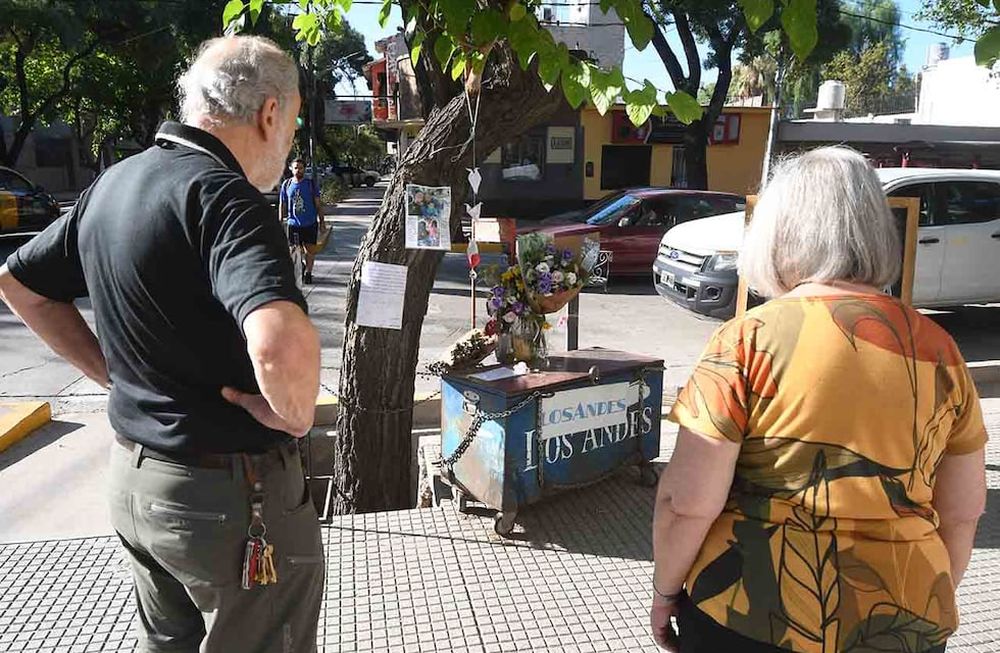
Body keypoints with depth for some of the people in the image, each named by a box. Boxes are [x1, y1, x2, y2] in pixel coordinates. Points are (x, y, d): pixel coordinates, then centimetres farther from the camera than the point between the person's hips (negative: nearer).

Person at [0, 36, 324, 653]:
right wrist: (295, 414, -22)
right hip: (229, 493, -8)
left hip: (132, 475, 8)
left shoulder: (114, 182, 4)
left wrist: (112, 370, 12)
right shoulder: (222, 194, -23)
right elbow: (281, 343, -42)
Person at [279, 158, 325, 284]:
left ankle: (308, 272, 16)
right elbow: (282, 205, 10)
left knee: (310, 250, 0)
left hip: (310, 223, -1)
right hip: (293, 223, 1)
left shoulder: (311, 184, 1)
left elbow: (318, 204, 5)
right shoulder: (286, 184, 5)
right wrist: (280, 222, 6)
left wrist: (321, 221, 2)